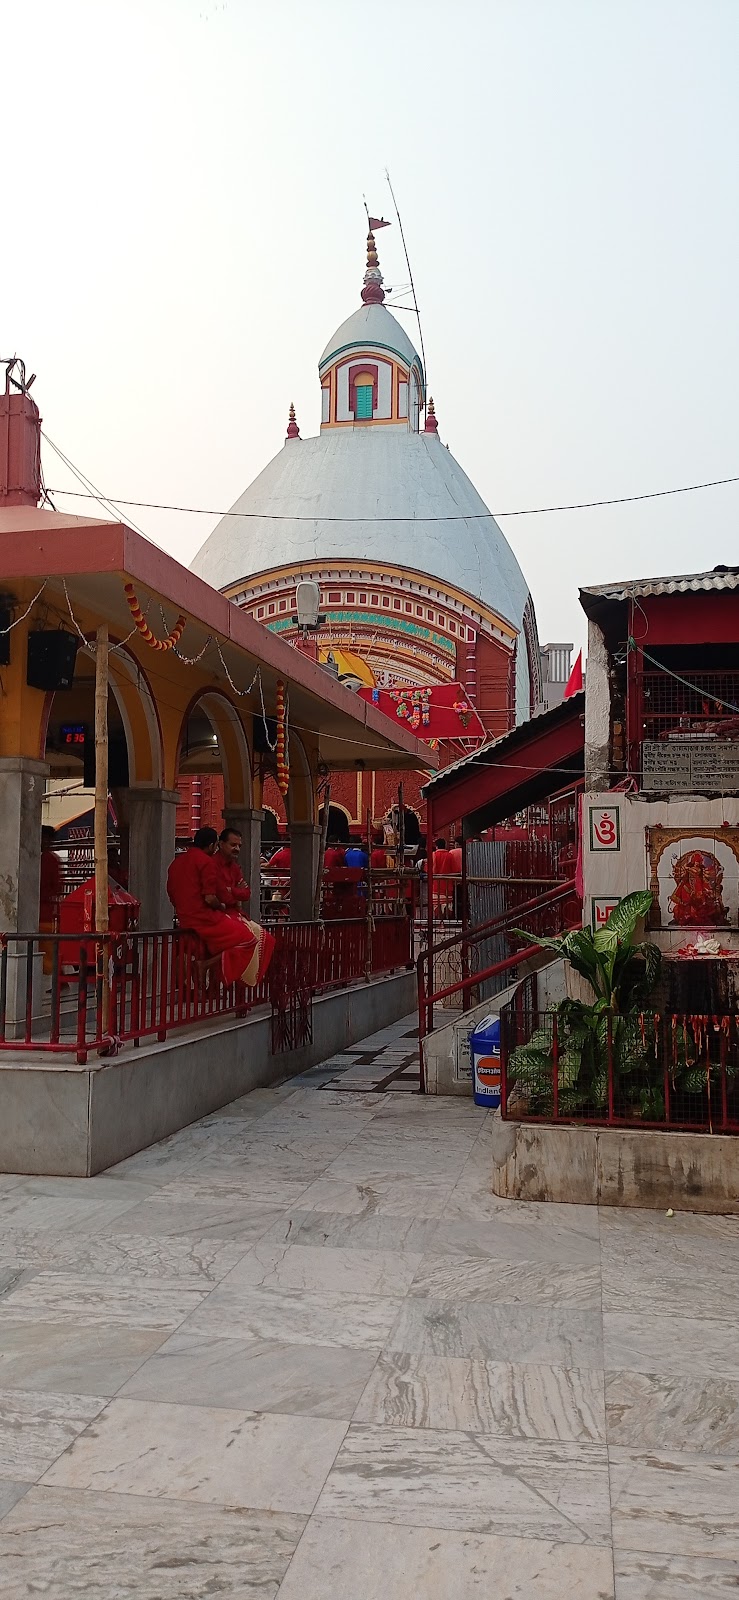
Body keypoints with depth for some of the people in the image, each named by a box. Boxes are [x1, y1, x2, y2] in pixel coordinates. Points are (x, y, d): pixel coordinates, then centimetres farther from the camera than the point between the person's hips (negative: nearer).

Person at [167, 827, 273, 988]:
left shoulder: (177, 862, 15)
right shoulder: (206, 861, -10)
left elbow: (172, 896, 20)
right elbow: (209, 898, -18)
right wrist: (221, 906, 2)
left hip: (184, 919, 9)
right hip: (204, 919, -9)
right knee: (254, 935, -5)